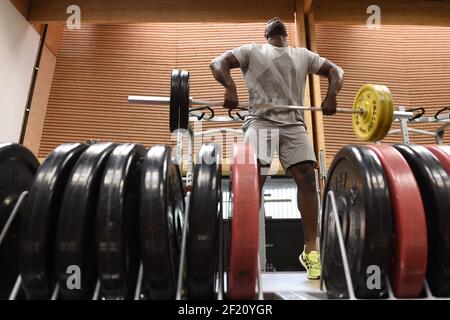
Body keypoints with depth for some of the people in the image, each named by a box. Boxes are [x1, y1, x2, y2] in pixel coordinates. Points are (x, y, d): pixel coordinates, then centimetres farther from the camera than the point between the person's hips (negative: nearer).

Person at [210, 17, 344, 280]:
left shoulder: (303, 55, 27)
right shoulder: (252, 51, 20)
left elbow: (335, 70, 24)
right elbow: (218, 63, 7)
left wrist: (332, 94, 0)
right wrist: (230, 87, -16)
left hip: (294, 124, 2)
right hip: (261, 121, -2)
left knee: (307, 175, -14)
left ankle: (311, 250, -8)